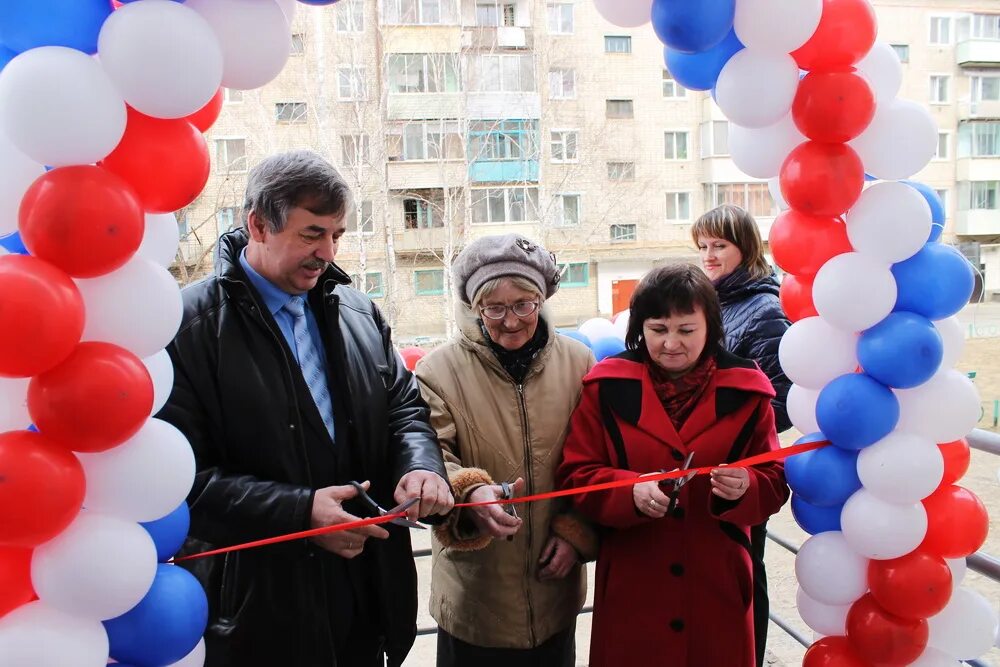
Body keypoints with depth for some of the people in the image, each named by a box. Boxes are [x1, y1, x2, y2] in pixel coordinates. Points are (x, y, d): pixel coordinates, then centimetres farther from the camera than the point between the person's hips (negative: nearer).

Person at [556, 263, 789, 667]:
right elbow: (576, 475, -4)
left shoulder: (745, 391, 0)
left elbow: (774, 485, 2)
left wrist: (744, 488, -21)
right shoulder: (607, 387, -4)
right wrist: (631, 491, -22)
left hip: (717, 586, 1)